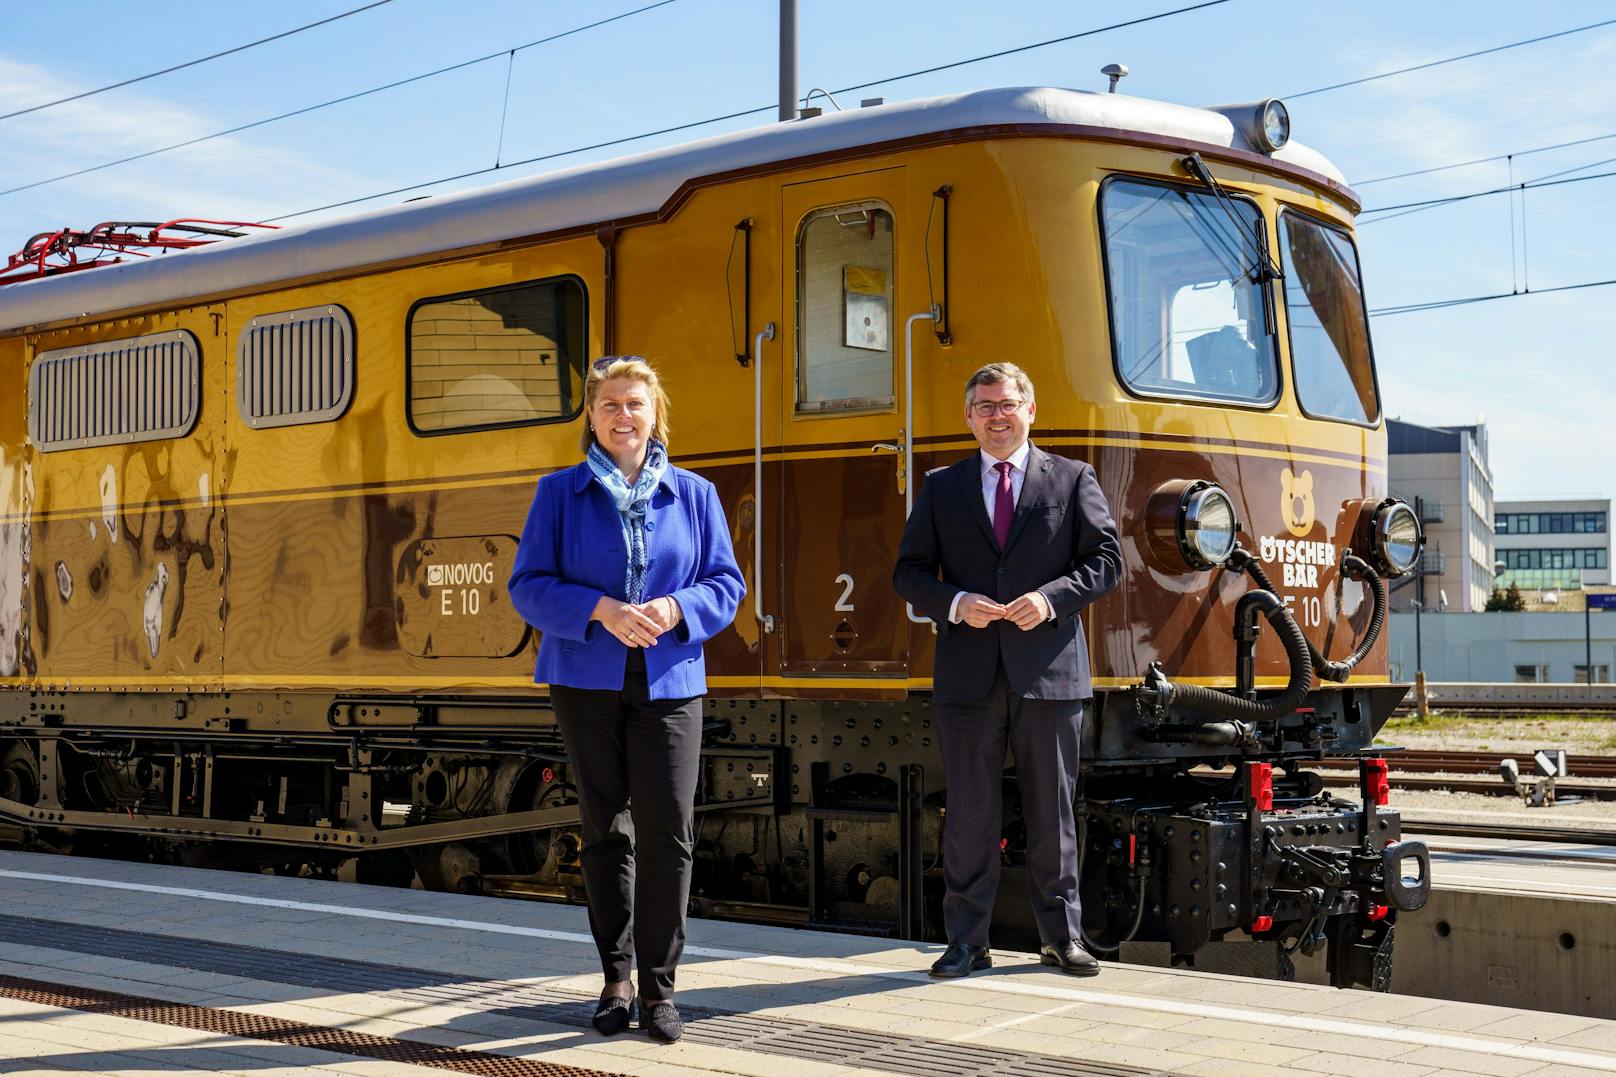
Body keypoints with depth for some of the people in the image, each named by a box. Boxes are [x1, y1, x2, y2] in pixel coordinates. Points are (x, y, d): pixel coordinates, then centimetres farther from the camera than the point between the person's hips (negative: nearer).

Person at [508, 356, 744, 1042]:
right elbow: (528, 586, -1)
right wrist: (601, 611, -16)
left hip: (668, 682, 0)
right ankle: (616, 977, 19)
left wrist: (675, 608, -13)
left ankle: (657, 987, 2)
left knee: (668, 830, -7)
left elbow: (726, 584, 8)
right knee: (605, 829, 7)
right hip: (586, 681, 0)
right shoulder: (560, 493, 5)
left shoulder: (694, 495, 9)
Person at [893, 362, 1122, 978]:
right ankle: (967, 943, 11)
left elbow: (1106, 560, 3)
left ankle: (1062, 938, 15)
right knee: (969, 814, 4)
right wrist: (955, 603, -10)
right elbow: (909, 573, 9)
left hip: (1049, 671, -1)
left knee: (1052, 812, 5)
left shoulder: (1072, 480, 8)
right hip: (968, 674, 1)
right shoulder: (942, 488, 12)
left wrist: (1051, 597, -12)